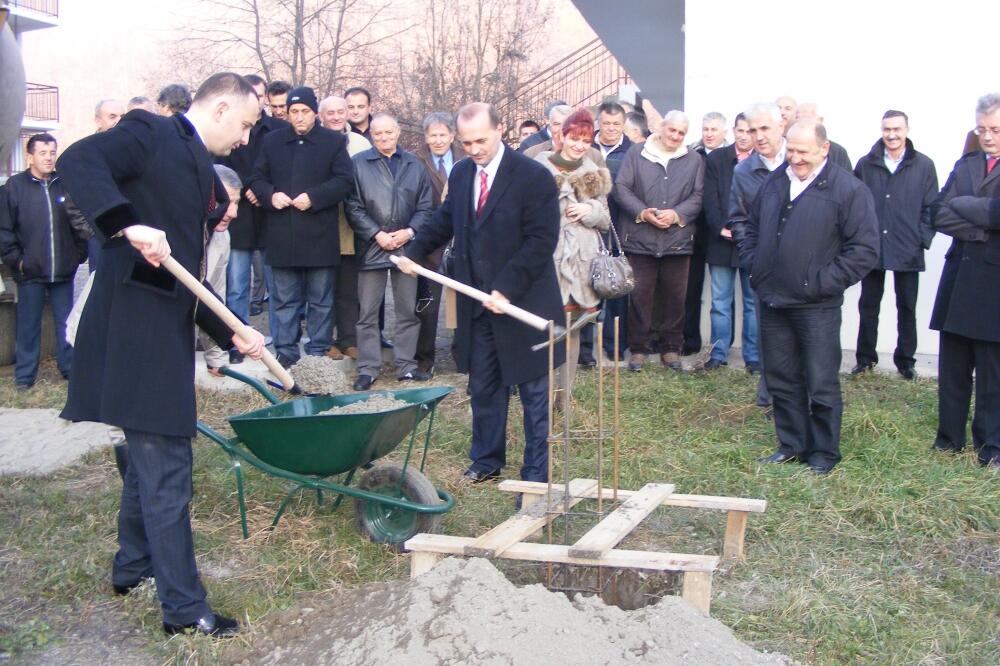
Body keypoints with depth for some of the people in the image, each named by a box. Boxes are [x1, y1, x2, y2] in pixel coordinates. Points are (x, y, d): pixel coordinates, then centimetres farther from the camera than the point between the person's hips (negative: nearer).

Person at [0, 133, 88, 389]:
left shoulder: (65, 185, 6)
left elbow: (81, 223, 12)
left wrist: (79, 254, 6)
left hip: (63, 271, 2)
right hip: (30, 272, -2)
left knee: (66, 323, 10)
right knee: (28, 325, 5)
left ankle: (70, 368, 20)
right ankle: (24, 375, 14)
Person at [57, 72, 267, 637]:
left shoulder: (202, 171, 18)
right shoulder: (150, 132, -6)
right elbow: (78, 160, -24)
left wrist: (231, 335, 15)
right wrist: (128, 224, -34)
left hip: (167, 329, 10)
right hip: (138, 323, -9)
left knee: (152, 457, 22)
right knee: (167, 470, -4)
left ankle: (133, 567, 41)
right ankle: (185, 608, 5)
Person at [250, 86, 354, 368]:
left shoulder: (334, 141, 2)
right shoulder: (272, 141, 10)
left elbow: (345, 180, -4)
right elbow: (257, 179, 11)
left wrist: (314, 197, -16)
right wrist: (270, 195, -10)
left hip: (320, 235, -2)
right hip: (282, 236, 2)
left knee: (321, 300, 7)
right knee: (285, 300, 8)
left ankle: (318, 352, 16)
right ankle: (285, 352, 16)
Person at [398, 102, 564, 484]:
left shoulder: (533, 177, -13)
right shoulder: (460, 174, 6)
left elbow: (541, 241, -18)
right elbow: (445, 221, 22)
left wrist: (506, 289, -23)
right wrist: (414, 252, 13)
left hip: (523, 302, -6)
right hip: (477, 305, 6)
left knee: (533, 392, 4)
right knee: (483, 388, 15)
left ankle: (536, 474, 14)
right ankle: (486, 460, 31)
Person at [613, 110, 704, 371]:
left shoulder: (694, 159, 10)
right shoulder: (636, 153, 6)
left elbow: (697, 196, 4)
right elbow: (621, 187, -1)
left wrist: (676, 214, -13)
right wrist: (642, 212, -14)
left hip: (677, 239, 2)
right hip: (640, 238, -1)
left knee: (675, 294, 6)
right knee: (640, 293, 1)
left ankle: (671, 347, 17)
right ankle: (638, 348, 11)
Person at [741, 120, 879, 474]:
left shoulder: (849, 189, -9)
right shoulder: (773, 183, 9)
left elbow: (865, 249, -11)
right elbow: (752, 229, 22)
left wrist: (822, 282, -14)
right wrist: (753, 266, 7)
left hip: (816, 306, -6)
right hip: (772, 301, 6)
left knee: (821, 385, 3)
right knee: (781, 379, 14)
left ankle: (824, 452, 18)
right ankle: (792, 444, 28)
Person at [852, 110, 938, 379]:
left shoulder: (924, 165, 0)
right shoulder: (866, 165, 1)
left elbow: (931, 207, 2)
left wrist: (923, 240, -5)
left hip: (908, 252, -1)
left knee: (907, 308, 9)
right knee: (868, 306, 9)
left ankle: (905, 360, 21)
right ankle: (865, 358, 22)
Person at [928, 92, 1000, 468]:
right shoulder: (965, 165, 11)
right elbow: (940, 216, -2)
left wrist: (962, 205, -15)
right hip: (959, 280, 5)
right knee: (952, 366, 11)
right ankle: (950, 437, 22)